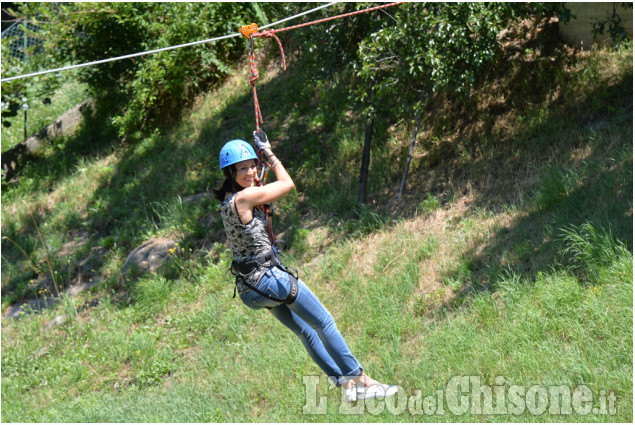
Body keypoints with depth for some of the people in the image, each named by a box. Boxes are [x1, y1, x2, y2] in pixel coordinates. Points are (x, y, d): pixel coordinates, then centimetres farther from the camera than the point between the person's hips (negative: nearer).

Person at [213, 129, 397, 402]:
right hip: (269, 278, -10)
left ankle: (345, 383, 24)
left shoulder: (228, 201, 6)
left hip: (250, 286, 10)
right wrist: (268, 153, 2)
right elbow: (287, 184, -8)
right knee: (324, 323, 4)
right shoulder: (245, 197, -21)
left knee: (305, 331, 18)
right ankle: (361, 380, 14)